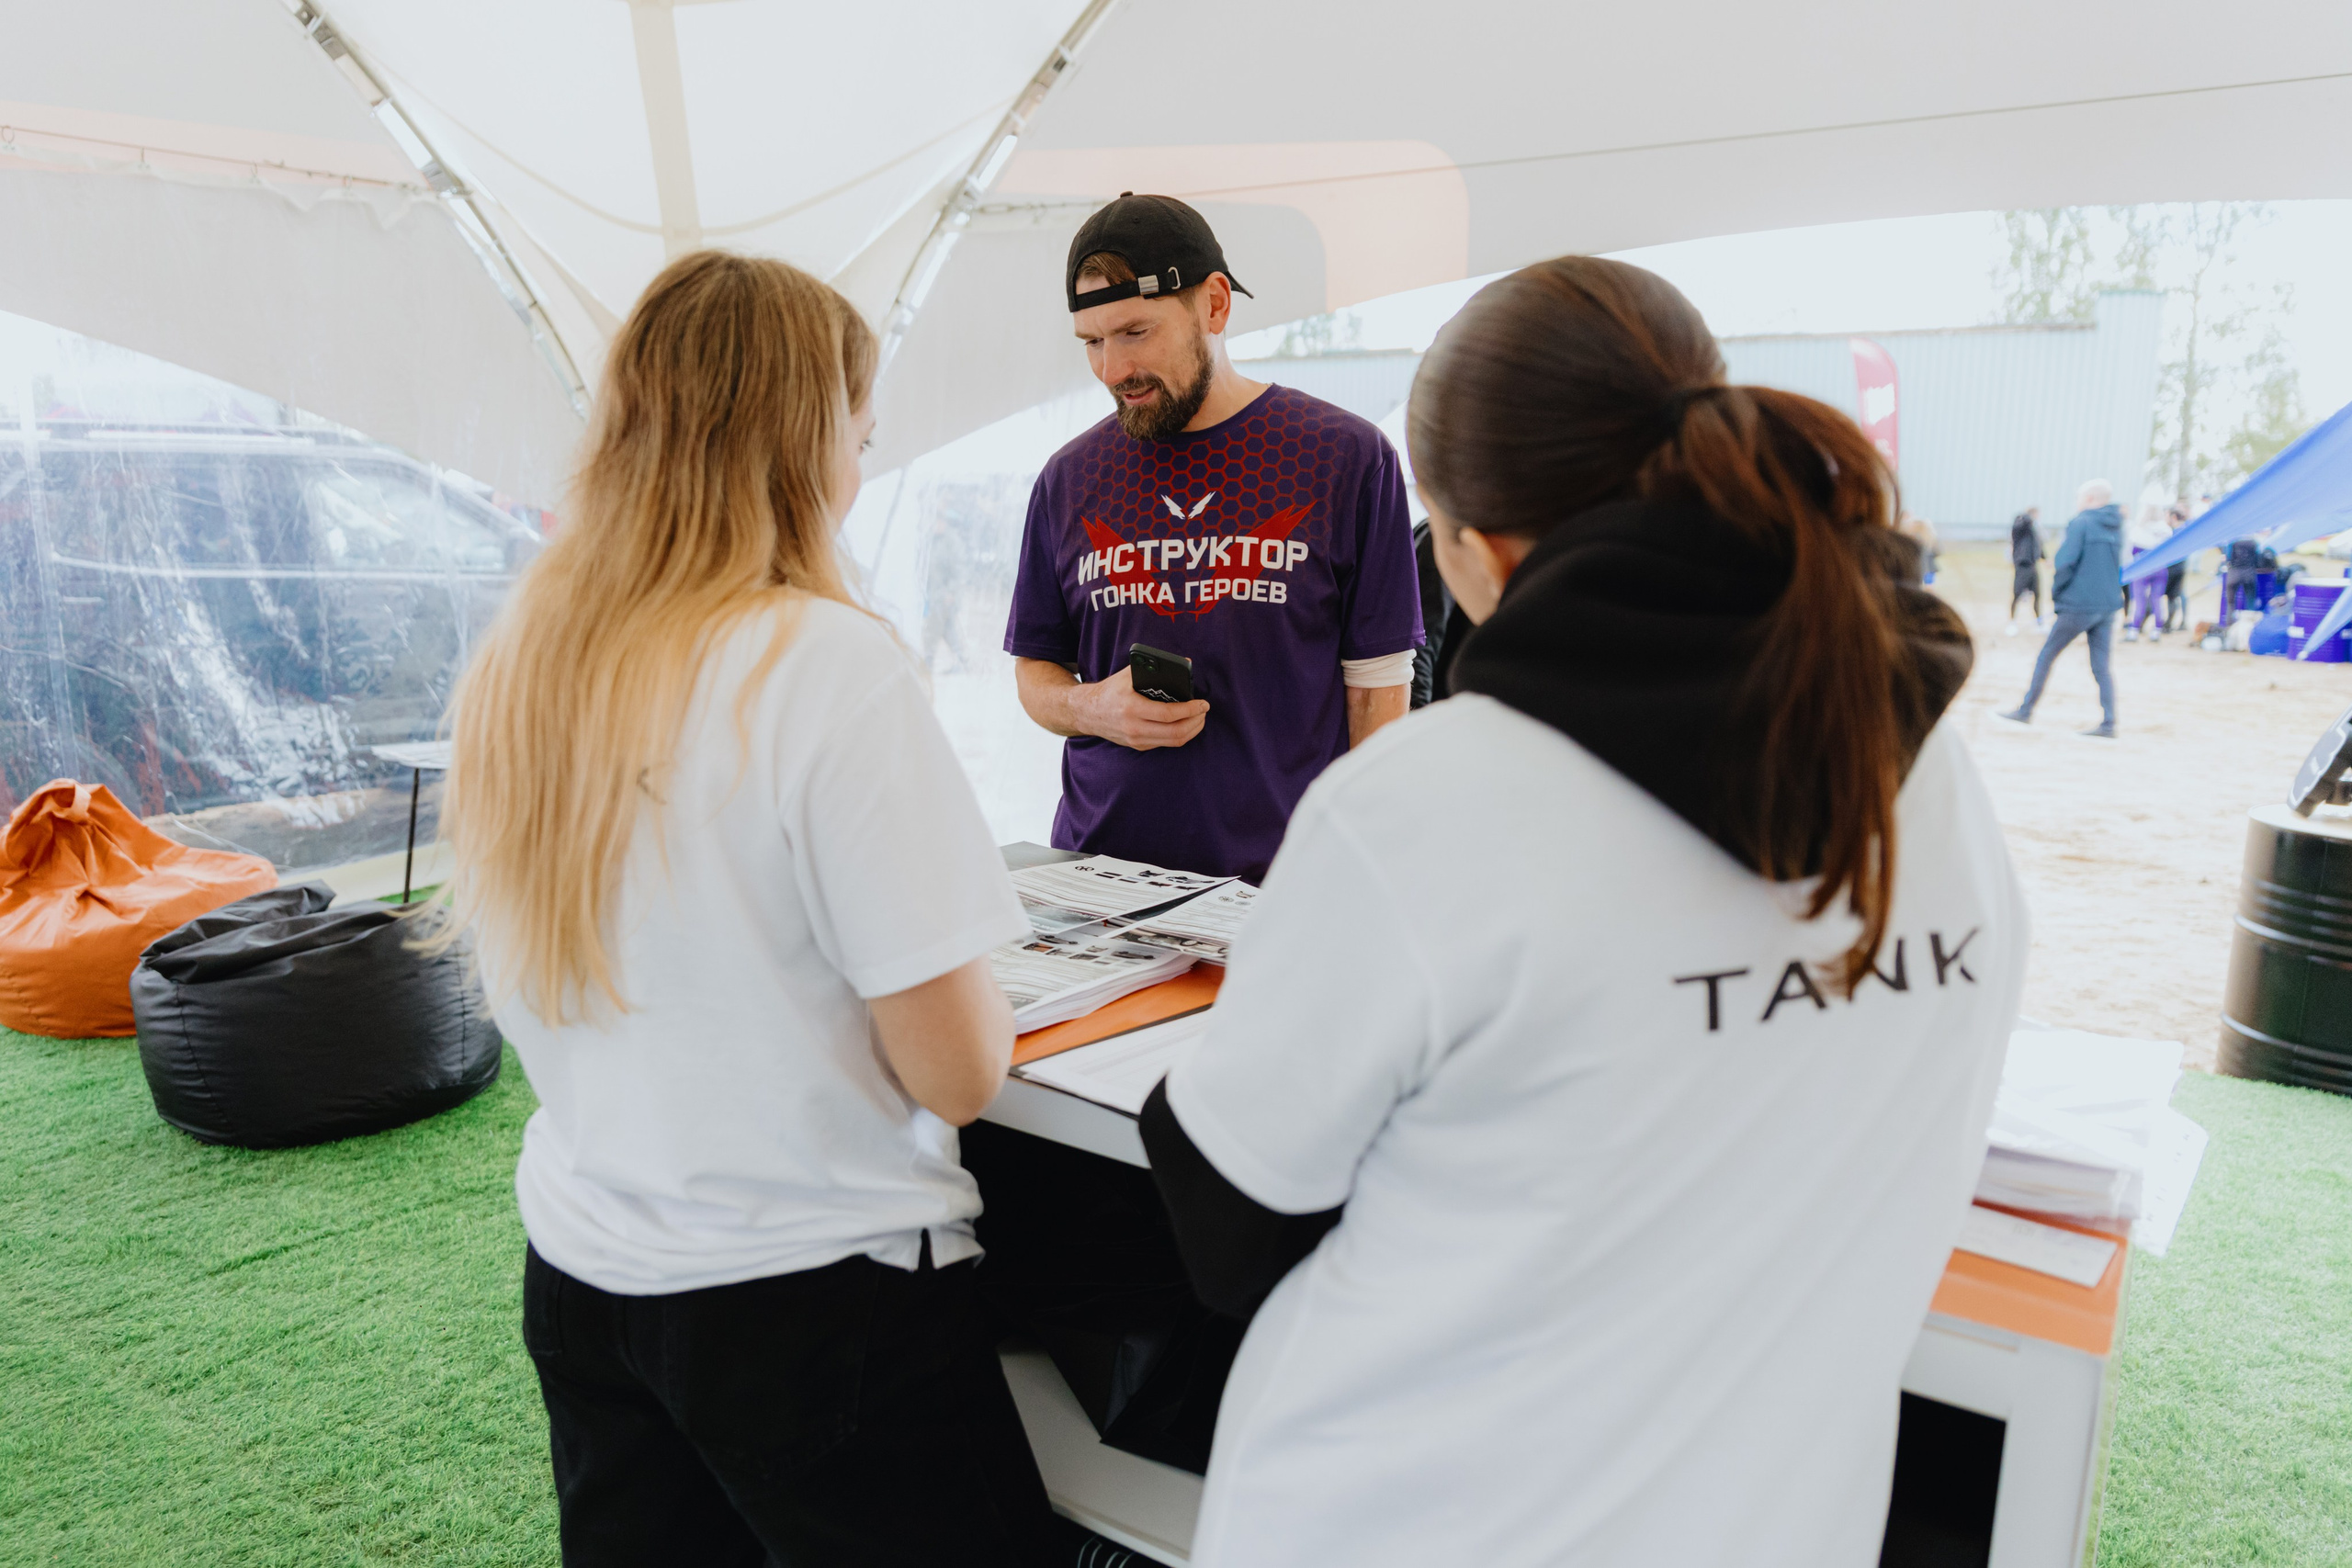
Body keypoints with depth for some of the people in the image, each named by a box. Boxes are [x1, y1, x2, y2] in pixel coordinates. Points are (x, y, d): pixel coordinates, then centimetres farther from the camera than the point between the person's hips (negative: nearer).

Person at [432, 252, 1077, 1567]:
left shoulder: (514, 667, -1)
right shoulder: (829, 665, -22)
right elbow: (958, 1073, -21)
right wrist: (988, 1007, 0)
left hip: (578, 1271, 7)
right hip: (812, 1299, -6)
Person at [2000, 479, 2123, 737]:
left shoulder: (2080, 522, -9)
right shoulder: (2115, 528, 13)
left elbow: (2065, 561, -16)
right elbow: (2116, 567, 20)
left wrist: (2056, 595, -4)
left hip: (2078, 604, -7)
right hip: (2108, 605, 7)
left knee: (2046, 656, 7)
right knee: (2101, 666, 6)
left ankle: (2025, 710, 15)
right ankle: (2108, 724, 2)